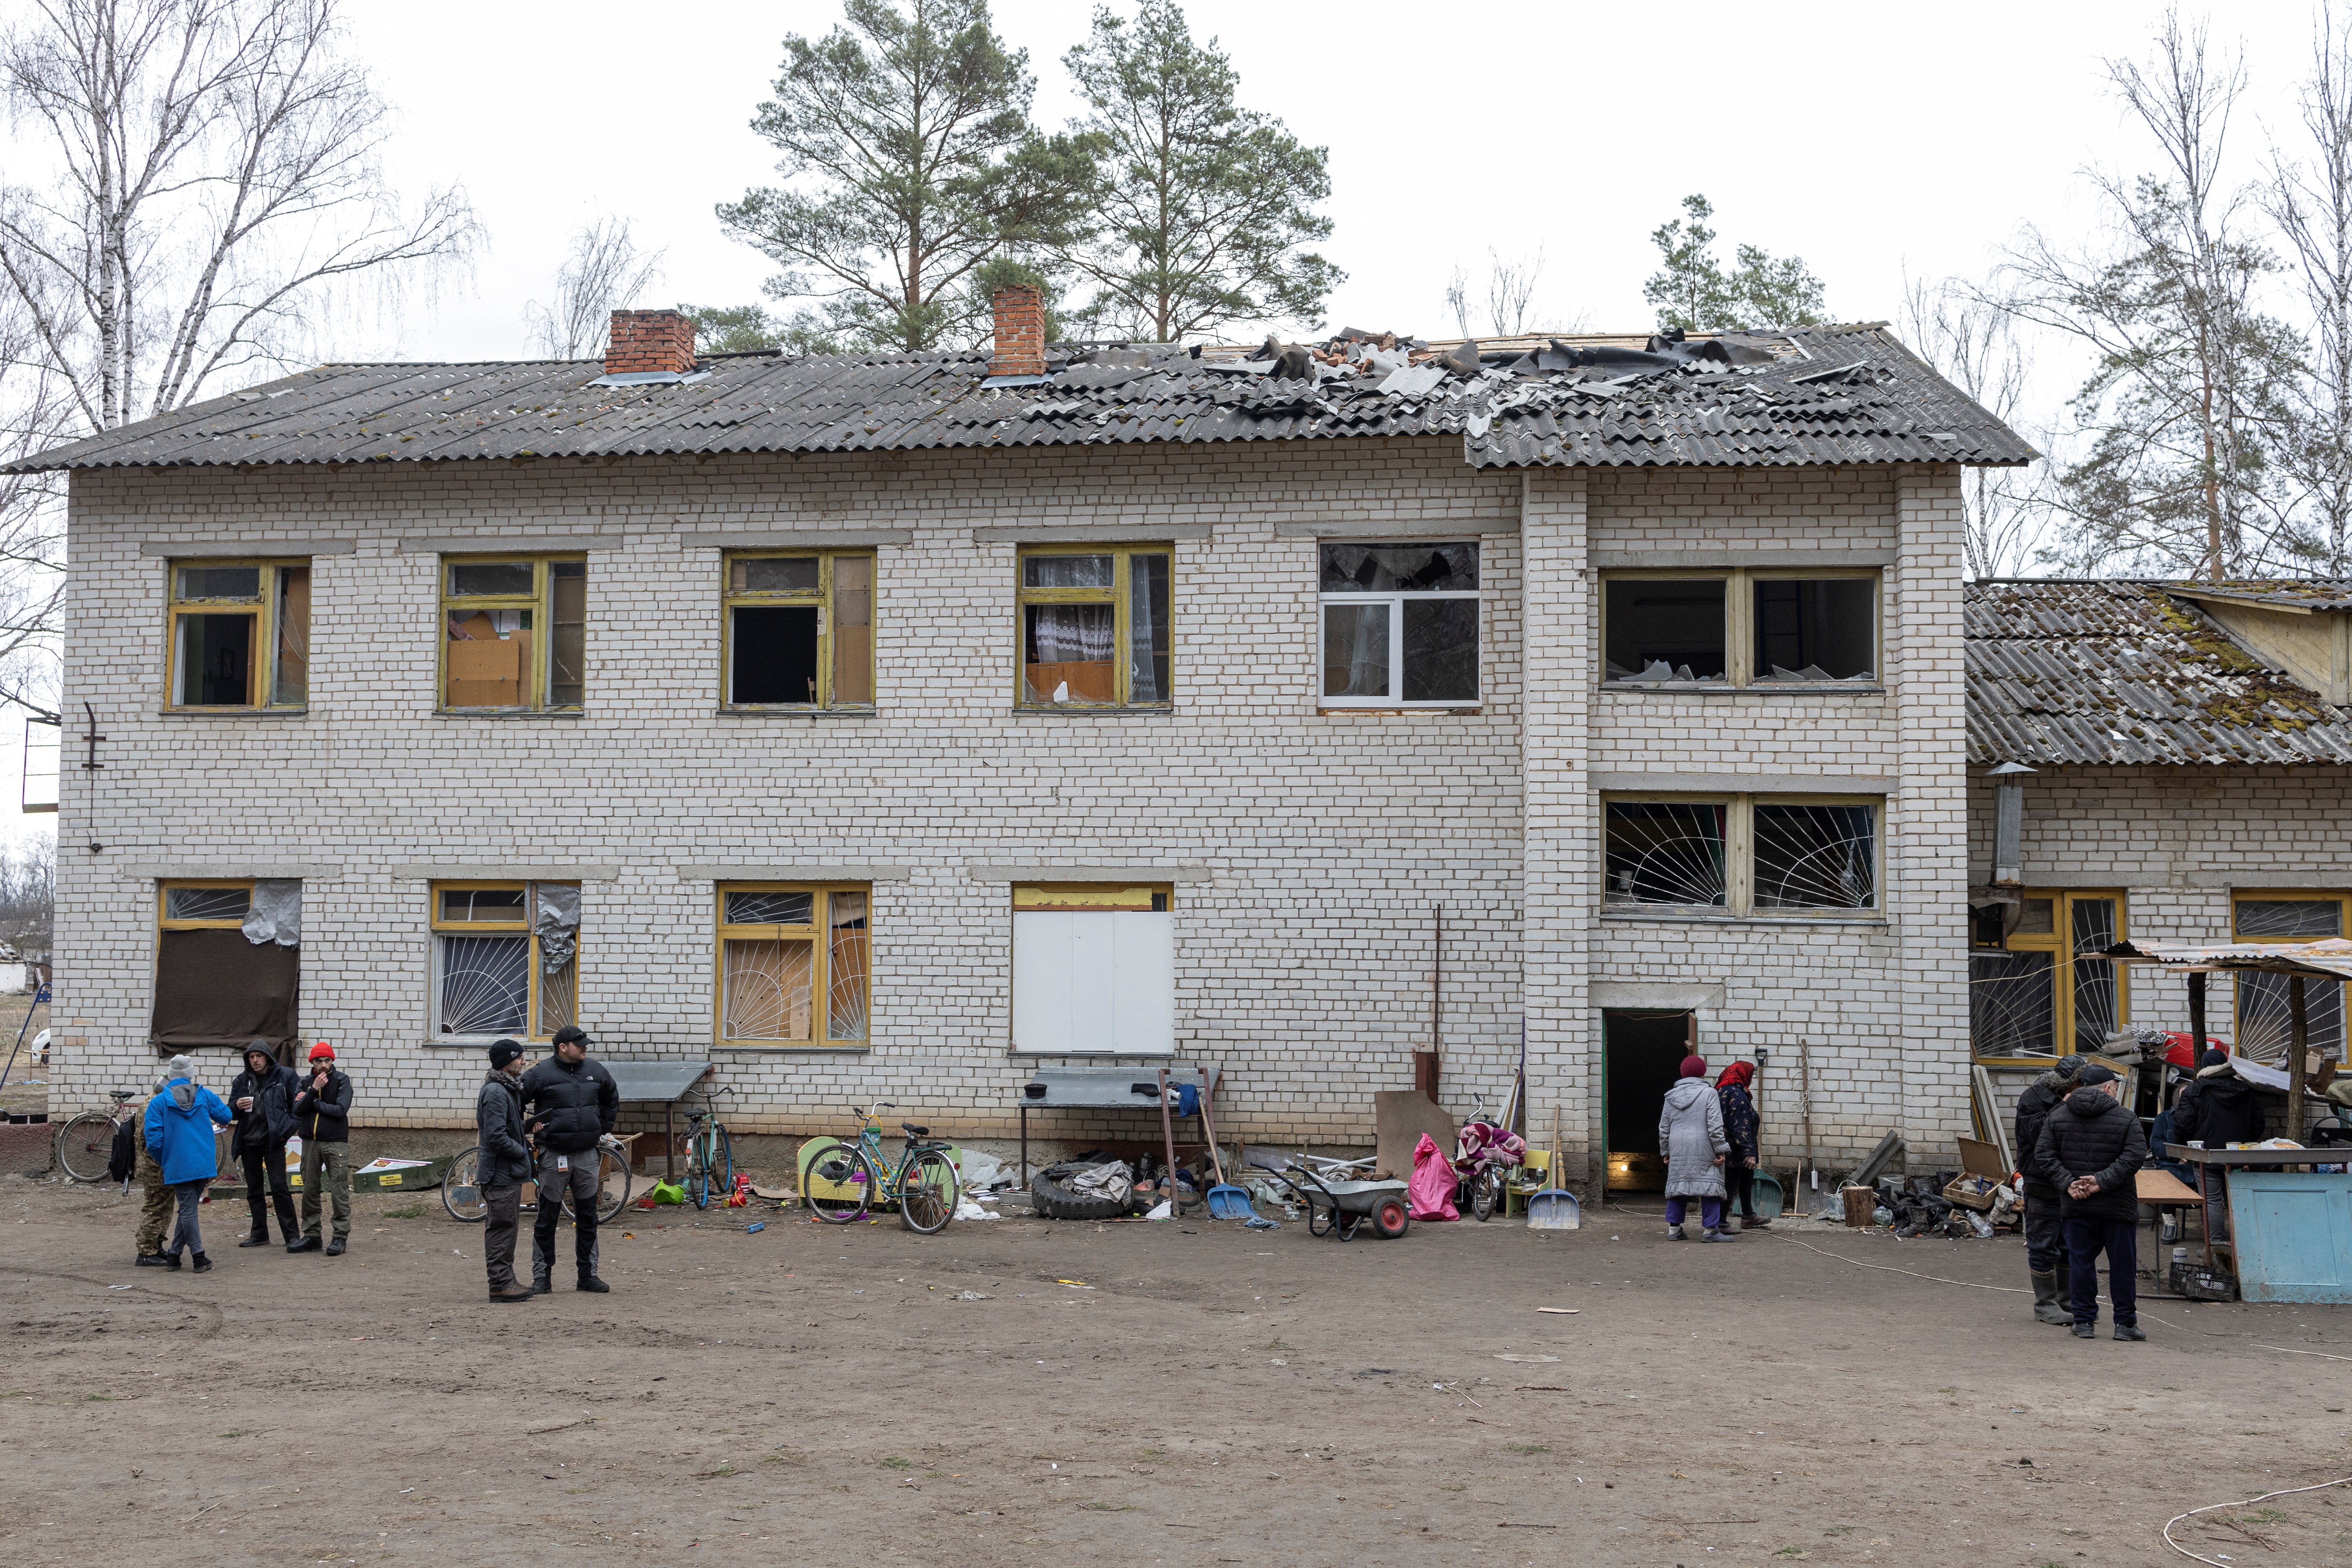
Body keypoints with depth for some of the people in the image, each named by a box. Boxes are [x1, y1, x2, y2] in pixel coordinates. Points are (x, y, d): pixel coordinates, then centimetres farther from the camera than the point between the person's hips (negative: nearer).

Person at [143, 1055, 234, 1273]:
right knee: (189, 1209, 14)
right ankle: (174, 1254, 16)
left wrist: (162, 1161, 8)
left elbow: (154, 1138, -8)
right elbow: (226, 1117, 13)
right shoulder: (205, 1096, 3)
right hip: (205, 1164, 3)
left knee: (188, 1210, 2)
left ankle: (199, 1257, 0)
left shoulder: (159, 1102, -4)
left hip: (178, 1166, -3)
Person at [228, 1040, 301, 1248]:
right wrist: (237, 1106, -11)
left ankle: (292, 1235, -4)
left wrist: (288, 1130, -8)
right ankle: (260, 1235, 17)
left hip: (273, 1140, -5)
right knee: (254, 1190, 9)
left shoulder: (285, 1075, -2)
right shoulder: (242, 1080, 10)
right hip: (249, 1142, 5)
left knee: (279, 1186, -9)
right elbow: (230, 1111, 12)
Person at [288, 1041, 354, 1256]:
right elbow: (298, 1110, -4)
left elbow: (340, 1110, -13)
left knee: (340, 1192, -6)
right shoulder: (305, 1084, 11)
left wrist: (311, 1102, -6)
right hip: (310, 1142, 4)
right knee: (310, 1191, 7)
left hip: (336, 1142, -4)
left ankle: (341, 1236, -2)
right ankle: (312, 1236, 15)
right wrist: (314, 1089, -15)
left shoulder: (342, 1080, -1)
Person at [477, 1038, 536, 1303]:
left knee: (507, 1227, 14)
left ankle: (507, 1281, 21)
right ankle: (500, 1284, -3)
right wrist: (522, 1152, -13)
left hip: (510, 1172, 11)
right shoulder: (495, 1092, -17)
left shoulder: (509, 1089, 16)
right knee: (501, 1228, -7)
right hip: (500, 1172, -11)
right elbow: (496, 1137, -23)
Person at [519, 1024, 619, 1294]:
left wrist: (603, 1129, 18)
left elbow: (612, 1098, 24)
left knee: (587, 1218, 8)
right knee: (547, 1218, 1)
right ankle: (542, 1277, 8)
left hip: (587, 1155, 4)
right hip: (554, 1157, -4)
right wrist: (530, 1128, -5)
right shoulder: (541, 1074, -8)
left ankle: (588, 1274, 16)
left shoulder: (595, 1071, 7)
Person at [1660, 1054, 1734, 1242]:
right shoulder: (1709, 1094, -4)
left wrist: (1666, 1152, 24)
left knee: (1678, 1185, 10)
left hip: (1678, 1150, 5)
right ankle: (1711, 1230, -3)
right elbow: (1715, 1126, -11)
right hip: (1703, 1151, -5)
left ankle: (1674, 1228, 11)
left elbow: (1664, 1129, 15)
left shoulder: (1671, 1097, 11)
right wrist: (1721, 1150, -7)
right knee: (1709, 1185, -1)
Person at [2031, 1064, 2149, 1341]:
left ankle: (2084, 1322, 11)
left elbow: (2044, 1155, 0)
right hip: (2117, 1204, -2)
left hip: (2076, 1205, 3)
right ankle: (2125, 1323, 11)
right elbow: (2135, 1155, -15)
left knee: (2081, 1263, 9)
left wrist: (2067, 1183, -6)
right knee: (2122, 1264, 7)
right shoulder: (2126, 1118, -4)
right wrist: (2103, 1181, -17)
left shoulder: (2057, 1116, 5)